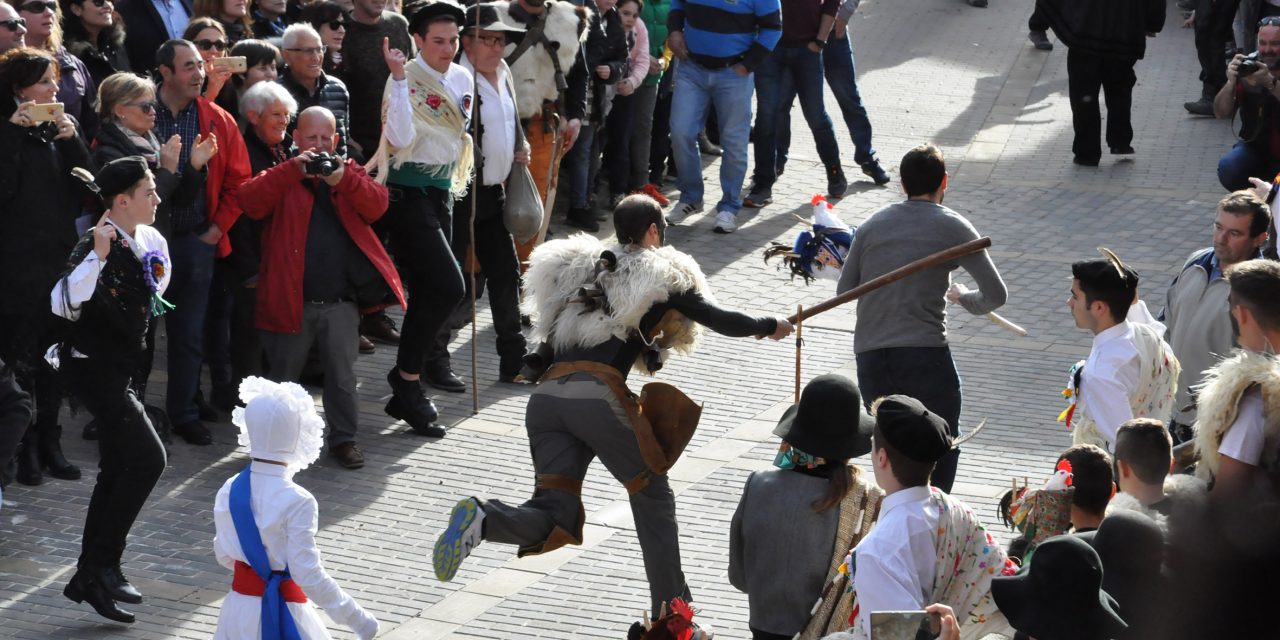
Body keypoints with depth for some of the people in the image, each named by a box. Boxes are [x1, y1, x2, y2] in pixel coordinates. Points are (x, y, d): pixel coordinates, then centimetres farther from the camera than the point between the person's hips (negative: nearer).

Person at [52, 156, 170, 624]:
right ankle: (100, 566, -9)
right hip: (93, 369, -9)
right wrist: (97, 254, -43)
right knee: (148, 458, -15)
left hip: (118, 369, 9)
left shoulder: (148, 239, 4)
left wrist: (155, 294, 18)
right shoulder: (97, 246, -21)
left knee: (117, 470, 13)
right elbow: (64, 303, -37)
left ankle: (91, 576, 22)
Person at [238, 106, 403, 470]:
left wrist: (345, 179, -23)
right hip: (292, 300, -1)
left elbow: (377, 206, -6)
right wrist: (292, 170, -25)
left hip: (340, 301, 1)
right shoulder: (281, 177, 5)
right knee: (283, 375, 10)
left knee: (342, 374, 3)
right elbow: (251, 203, -15)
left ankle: (343, 438, 15)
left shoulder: (349, 171, 11)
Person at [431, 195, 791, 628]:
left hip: (546, 394, 5)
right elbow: (718, 320, 13)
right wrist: (770, 327, 29)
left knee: (554, 515, 1)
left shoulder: (580, 268, 27)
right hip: (597, 394, -4)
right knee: (652, 494, 14)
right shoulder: (663, 273, 13)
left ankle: (480, 519, -29)